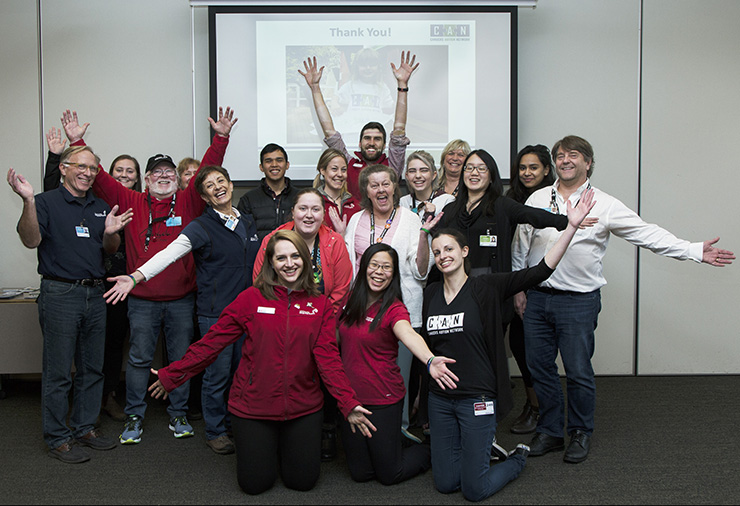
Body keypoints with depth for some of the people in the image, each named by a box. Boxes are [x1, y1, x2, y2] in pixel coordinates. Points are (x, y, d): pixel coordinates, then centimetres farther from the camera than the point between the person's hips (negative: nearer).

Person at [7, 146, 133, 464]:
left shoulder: (101, 208, 14)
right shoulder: (47, 202, -3)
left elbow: (111, 249, 12)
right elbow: (30, 240, -17)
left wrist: (111, 233, -10)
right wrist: (27, 202, -30)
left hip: (95, 294, 6)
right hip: (60, 294, -6)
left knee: (92, 368, 12)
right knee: (58, 372, 0)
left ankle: (85, 428, 25)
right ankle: (57, 438, 11)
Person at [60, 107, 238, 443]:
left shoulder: (189, 202, 3)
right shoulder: (131, 202, 4)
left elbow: (209, 170, -3)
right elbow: (98, 178, 4)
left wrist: (221, 137, -11)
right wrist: (77, 142, 0)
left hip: (182, 298, 1)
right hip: (142, 299, 0)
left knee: (182, 358, 10)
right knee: (139, 358, 7)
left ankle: (178, 414, 25)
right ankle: (134, 416, 22)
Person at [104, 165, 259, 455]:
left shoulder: (247, 222, 11)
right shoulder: (201, 227, -7)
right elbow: (170, 253, -21)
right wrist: (136, 276, -35)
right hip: (215, 313, -5)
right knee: (218, 374, 1)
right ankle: (215, 431, 19)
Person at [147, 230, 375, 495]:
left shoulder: (320, 305, -1)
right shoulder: (251, 298, -6)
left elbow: (328, 357, -7)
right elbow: (212, 342, -3)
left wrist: (349, 404, -17)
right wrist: (171, 375, -3)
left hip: (303, 407, 1)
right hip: (253, 406, -1)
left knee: (302, 481, 8)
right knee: (254, 484, 6)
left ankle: (285, 443, 38)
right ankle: (265, 446, 37)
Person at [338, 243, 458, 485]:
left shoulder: (394, 308, -16)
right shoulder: (351, 301, 0)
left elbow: (408, 334, -38)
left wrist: (429, 360, -58)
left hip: (383, 400, -5)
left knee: (389, 474, 8)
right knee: (360, 473, 15)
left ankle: (432, 450, 34)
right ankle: (394, 444, 42)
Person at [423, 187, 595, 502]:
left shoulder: (486, 288, -9)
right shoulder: (430, 294, 4)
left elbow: (541, 271, -18)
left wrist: (571, 227, -25)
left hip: (477, 398, -4)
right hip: (440, 398, 4)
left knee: (474, 491, 2)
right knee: (445, 484, 12)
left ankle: (518, 458, 30)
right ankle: (478, 448, 40)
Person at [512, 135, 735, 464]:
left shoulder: (604, 205, 0)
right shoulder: (537, 199, 7)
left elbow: (648, 234, -2)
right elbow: (521, 247, 13)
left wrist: (696, 251, -8)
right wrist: (518, 287, 12)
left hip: (579, 301, -3)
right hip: (537, 298, 3)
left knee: (578, 372, -1)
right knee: (539, 368, 8)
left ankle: (581, 433, 23)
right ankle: (550, 431, 25)